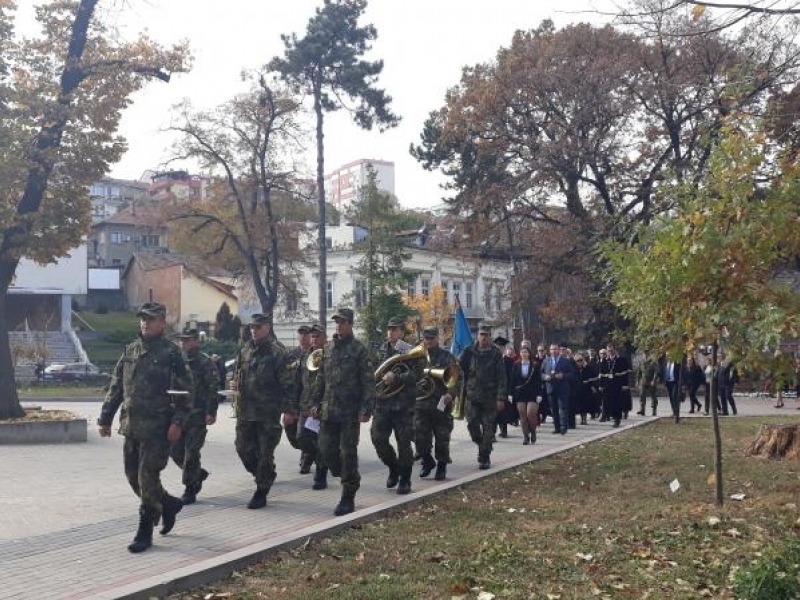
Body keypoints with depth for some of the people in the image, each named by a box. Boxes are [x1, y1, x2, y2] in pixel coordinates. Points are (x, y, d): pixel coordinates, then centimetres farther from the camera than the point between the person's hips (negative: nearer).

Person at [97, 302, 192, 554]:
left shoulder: (171, 353, -6)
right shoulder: (130, 350, 12)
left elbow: (184, 391, -9)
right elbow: (115, 387, 16)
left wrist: (177, 422, -17)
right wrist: (105, 418, 13)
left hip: (157, 428, -6)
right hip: (131, 426, 7)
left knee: (147, 479, -4)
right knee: (133, 477, 13)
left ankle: (144, 533, 7)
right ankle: (169, 504, 34)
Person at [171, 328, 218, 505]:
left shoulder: (204, 362, -6)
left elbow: (212, 389, -10)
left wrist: (211, 412, -17)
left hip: (197, 415, -6)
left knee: (191, 452, -5)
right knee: (175, 450, 7)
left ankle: (190, 490, 4)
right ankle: (198, 474, 29)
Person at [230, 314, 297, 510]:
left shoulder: (276, 352, -7)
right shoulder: (244, 350, 10)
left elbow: (287, 383, -9)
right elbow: (238, 373, 24)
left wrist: (289, 410, -13)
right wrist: (234, 382, 1)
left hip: (268, 413, -6)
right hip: (245, 411, 6)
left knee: (265, 453, 1)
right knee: (243, 448, 9)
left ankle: (261, 492, 11)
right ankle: (264, 477, 31)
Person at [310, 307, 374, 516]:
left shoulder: (358, 349, -6)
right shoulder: (328, 348, 11)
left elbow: (368, 382, -9)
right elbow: (320, 378, 17)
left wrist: (366, 409, -16)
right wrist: (315, 402, 12)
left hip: (350, 413, -5)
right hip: (328, 411, 6)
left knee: (348, 453, -1)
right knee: (326, 449, 5)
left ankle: (348, 498, 8)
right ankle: (350, 480, 29)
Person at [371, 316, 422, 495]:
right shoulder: (381, 350, 12)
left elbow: (417, 375, -14)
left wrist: (396, 378, -23)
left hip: (403, 405, -4)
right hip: (382, 402, 4)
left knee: (404, 443, 1)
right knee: (378, 439, -1)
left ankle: (405, 480, 14)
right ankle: (394, 468, 24)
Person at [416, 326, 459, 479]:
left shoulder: (447, 357, 3)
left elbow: (457, 377, -1)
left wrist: (451, 393, -15)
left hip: (441, 403, -2)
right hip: (421, 402, 2)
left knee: (442, 438, 3)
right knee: (420, 438, -1)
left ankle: (442, 466, 19)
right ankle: (427, 461, 23)